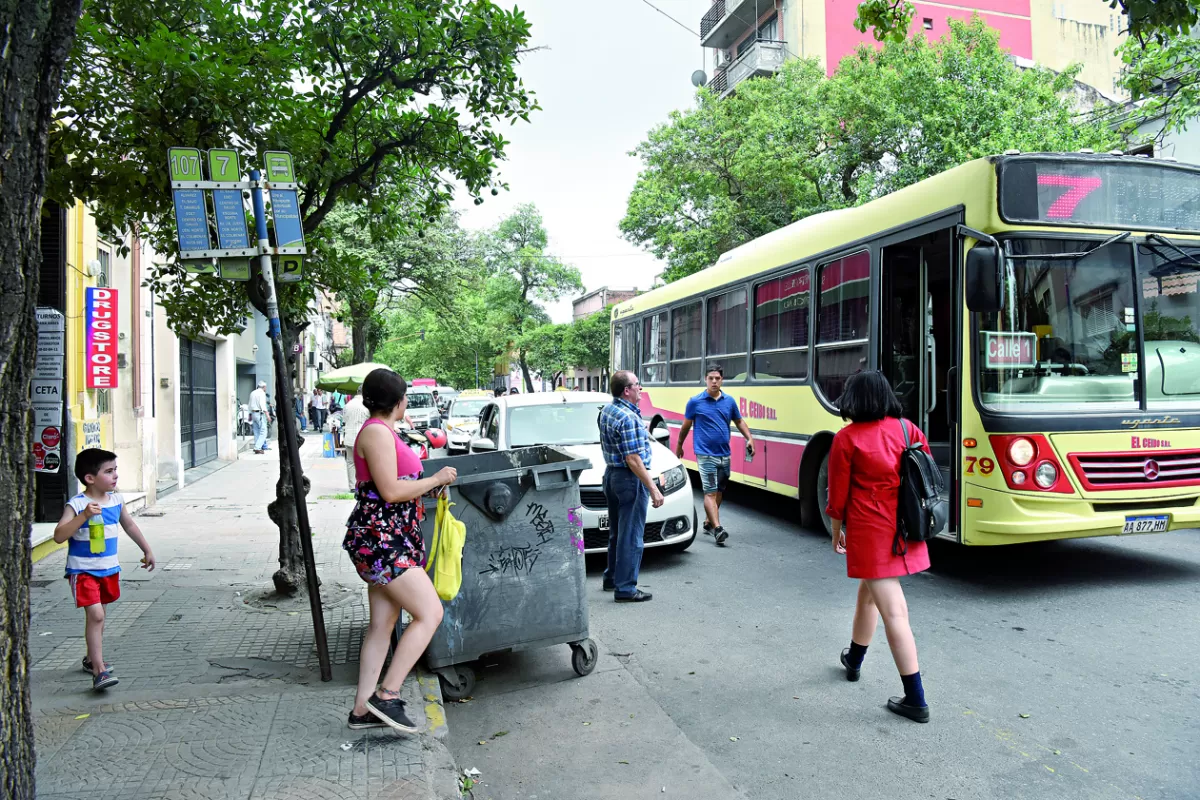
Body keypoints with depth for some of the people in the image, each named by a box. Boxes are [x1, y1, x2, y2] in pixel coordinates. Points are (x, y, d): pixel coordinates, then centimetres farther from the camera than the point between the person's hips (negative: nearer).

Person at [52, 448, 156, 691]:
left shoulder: (116, 500, 1)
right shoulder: (76, 505, -18)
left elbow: (129, 525, 16)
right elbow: (59, 536, -27)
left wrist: (147, 551, 23)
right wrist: (83, 516, -38)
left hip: (109, 568, 7)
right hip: (83, 570, -7)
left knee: (99, 615, 19)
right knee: (94, 615, -16)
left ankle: (92, 658, 38)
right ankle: (99, 671, -13)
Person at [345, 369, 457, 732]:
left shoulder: (384, 431, 18)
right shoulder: (377, 432, -13)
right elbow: (390, 491, -19)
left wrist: (433, 484, 24)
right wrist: (436, 479, -9)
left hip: (389, 539, 11)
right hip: (379, 539, -11)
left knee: (382, 624, 12)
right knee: (430, 612, -11)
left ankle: (363, 709, 18)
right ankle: (386, 695, -6)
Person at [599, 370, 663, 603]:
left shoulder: (607, 410, 8)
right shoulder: (628, 418, -22)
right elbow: (634, 460, -25)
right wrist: (653, 489, -23)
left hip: (611, 473, 10)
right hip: (630, 479, -10)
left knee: (617, 532, 21)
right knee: (630, 536, -3)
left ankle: (612, 578, 32)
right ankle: (625, 589, 3)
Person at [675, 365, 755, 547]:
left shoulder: (729, 401, 6)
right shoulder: (695, 402, -4)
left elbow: (739, 421, 16)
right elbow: (686, 426, 6)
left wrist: (749, 439, 1)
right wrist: (679, 446, 14)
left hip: (724, 455, 5)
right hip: (705, 455, -5)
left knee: (719, 491, 14)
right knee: (710, 492, -11)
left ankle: (708, 523, 30)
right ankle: (718, 529, -18)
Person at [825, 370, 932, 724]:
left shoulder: (847, 438, -9)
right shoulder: (907, 429, 3)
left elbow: (838, 495, -5)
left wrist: (837, 532, 9)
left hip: (870, 531, -6)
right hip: (906, 529, 6)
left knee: (894, 612, -3)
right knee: (869, 593, 24)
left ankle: (916, 700, 1)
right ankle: (853, 661, 42)